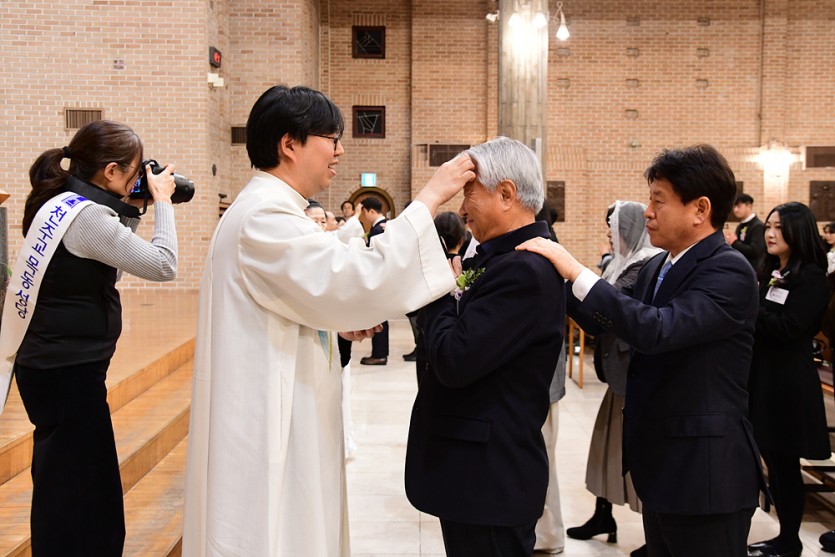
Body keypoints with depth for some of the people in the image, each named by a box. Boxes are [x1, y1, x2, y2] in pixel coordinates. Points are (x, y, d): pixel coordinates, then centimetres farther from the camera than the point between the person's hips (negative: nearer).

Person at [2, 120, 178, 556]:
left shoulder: (59, 204, 9)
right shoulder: (86, 215, -20)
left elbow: (106, 268, 18)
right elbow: (163, 265, -20)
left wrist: (131, 211, 9)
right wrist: (162, 202, -8)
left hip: (56, 367, 10)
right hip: (70, 372, -10)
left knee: (63, 488, 20)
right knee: (78, 492, 1)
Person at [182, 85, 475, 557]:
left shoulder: (267, 209, 15)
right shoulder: (265, 217, -20)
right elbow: (362, 281, -31)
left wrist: (339, 318, 9)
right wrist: (429, 198, -24)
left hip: (280, 421, 11)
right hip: (269, 428, -11)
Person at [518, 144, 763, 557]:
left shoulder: (729, 272, -18)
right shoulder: (656, 267, 9)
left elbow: (658, 330, -32)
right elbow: (607, 323, 14)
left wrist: (577, 272, -29)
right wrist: (561, 276, 3)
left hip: (705, 472, -8)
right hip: (661, 464, 8)